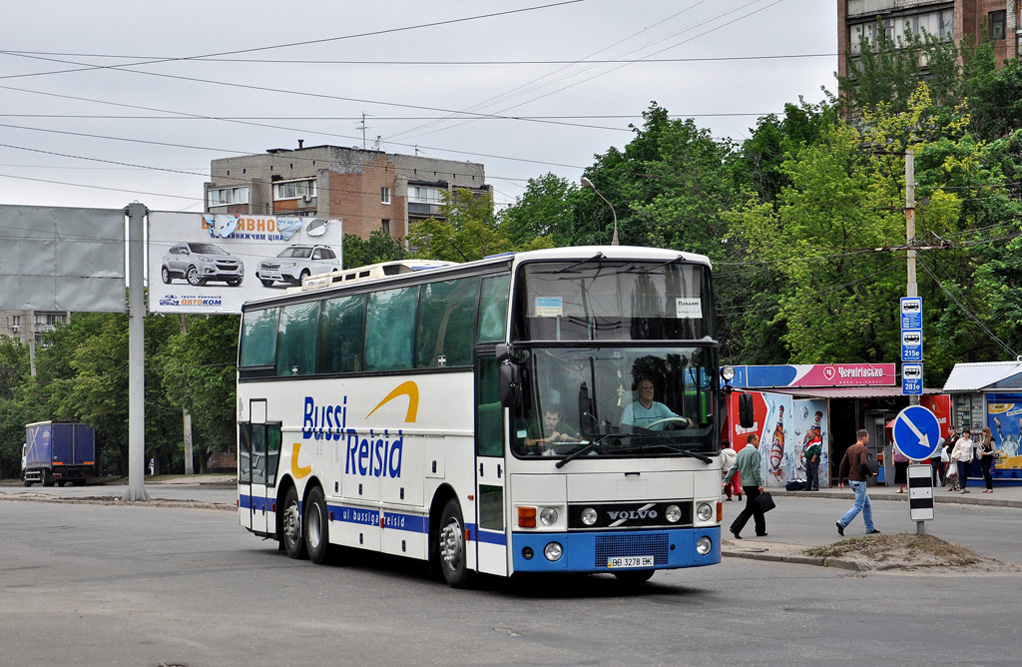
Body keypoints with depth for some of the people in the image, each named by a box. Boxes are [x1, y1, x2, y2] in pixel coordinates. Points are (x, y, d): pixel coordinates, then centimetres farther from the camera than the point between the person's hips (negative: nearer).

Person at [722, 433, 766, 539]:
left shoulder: (741, 452, 14)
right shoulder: (754, 452, -11)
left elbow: (733, 468, 10)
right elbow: (756, 470, -16)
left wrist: (726, 481, 8)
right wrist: (760, 484, -16)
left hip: (745, 483, 9)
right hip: (753, 484, -9)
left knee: (758, 508, 15)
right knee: (749, 508, -7)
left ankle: (760, 531, 19)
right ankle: (735, 528, -16)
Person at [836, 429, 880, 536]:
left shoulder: (850, 449, 12)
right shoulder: (862, 449, -12)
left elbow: (842, 465, 11)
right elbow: (863, 463, -27)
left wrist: (840, 480, 12)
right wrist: (870, 474, -11)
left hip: (851, 479, 9)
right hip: (859, 481, -9)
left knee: (867, 504, 16)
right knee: (858, 506, -5)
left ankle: (870, 528, 18)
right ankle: (842, 523, -14)